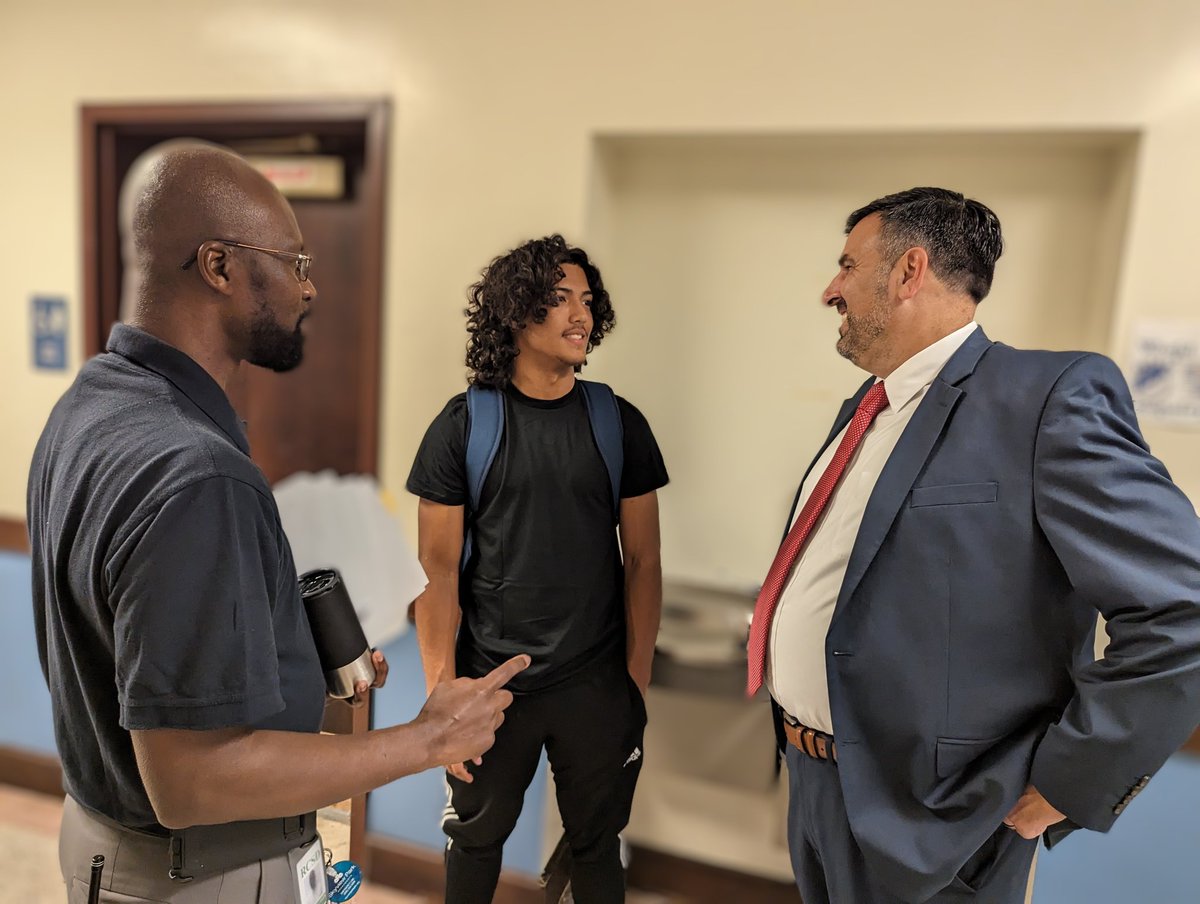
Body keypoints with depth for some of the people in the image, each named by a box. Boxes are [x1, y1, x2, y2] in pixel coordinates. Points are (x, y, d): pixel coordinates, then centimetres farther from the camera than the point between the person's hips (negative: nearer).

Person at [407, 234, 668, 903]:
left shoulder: (620, 424, -3)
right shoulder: (462, 425, -7)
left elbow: (642, 561, 0)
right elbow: (439, 569, -6)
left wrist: (638, 679, -1)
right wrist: (442, 691, -8)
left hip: (598, 685, 1)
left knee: (598, 843, 19)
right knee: (477, 837, 20)